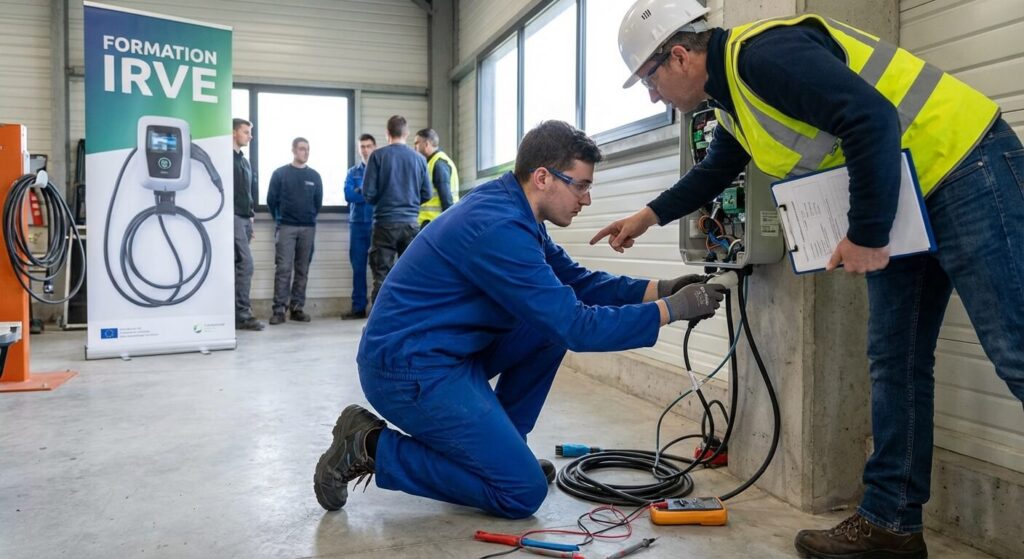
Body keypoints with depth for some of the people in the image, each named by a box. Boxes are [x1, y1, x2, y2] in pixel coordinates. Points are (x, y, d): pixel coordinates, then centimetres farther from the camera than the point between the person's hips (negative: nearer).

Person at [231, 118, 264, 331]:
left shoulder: (245, 161, 22)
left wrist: (251, 214, 19)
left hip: (245, 219, 9)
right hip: (233, 217, -9)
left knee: (237, 265, 8)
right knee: (245, 263, -14)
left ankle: (237, 313, 12)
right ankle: (242, 314, -13)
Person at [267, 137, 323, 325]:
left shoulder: (314, 176, 10)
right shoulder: (280, 173, 3)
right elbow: (271, 199, 6)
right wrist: (280, 219, 10)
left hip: (308, 228, 3)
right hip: (286, 227, -3)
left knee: (302, 270, 4)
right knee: (283, 269, -8)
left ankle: (297, 308, 9)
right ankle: (279, 309, -6)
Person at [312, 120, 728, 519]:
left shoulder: (511, 209, 5)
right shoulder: (499, 228, -25)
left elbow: (578, 282, 11)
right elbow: (578, 329, -24)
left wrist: (660, 288, 0)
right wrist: (671, 310, -15)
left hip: (445, 350, 10)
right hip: (408, 367, -10)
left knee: (554, 320, 8)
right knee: (523, 493, -6)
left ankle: (500, 446, 14)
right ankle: (371, 447, -1)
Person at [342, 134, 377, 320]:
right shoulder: (352, 173, 15)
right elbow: (349, 195, -1)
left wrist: (361, 192, -10)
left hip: (378, 224, -3)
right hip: (358, 224, 3)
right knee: (358, 266, 4)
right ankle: (359, 307, 9)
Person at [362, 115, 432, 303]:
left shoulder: (378, 155, -4)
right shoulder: (418, 158, 4)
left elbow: (368, 193, -6)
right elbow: (426, 194, 6)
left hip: (385, 222, -2)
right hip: (411, 223, 2)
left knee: (382, 277, 1)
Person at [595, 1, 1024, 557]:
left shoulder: (765, 53, -21)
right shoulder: (732, 95, 12)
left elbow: (873, 120, -29)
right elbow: (714, 172, 31)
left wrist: (867, 236, -23)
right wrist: (649, 216, 32)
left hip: (963, 167, -9)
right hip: (906, 202, 10)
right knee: (895, 361, 7)